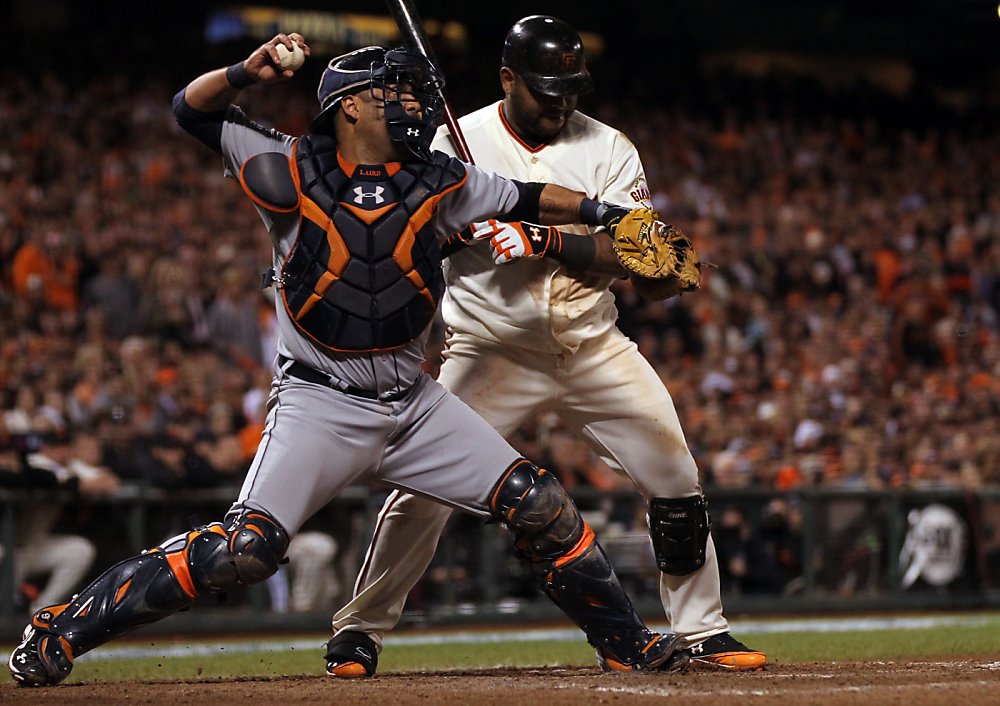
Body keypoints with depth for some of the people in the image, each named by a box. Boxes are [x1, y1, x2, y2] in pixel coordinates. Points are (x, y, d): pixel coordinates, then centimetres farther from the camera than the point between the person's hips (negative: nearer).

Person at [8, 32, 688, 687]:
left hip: (416, 403, 5)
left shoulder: (438, 182, 5)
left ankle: (627, 641, 17)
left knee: (539, 505, -2)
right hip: (320, 406, -5)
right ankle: (59, 629, -9)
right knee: (246, 548, -19)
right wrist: (247, 72, -19)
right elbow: (192, 109, -2)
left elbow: (527, 199, 14)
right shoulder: (292, 171, -5)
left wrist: (601, 211, 2)